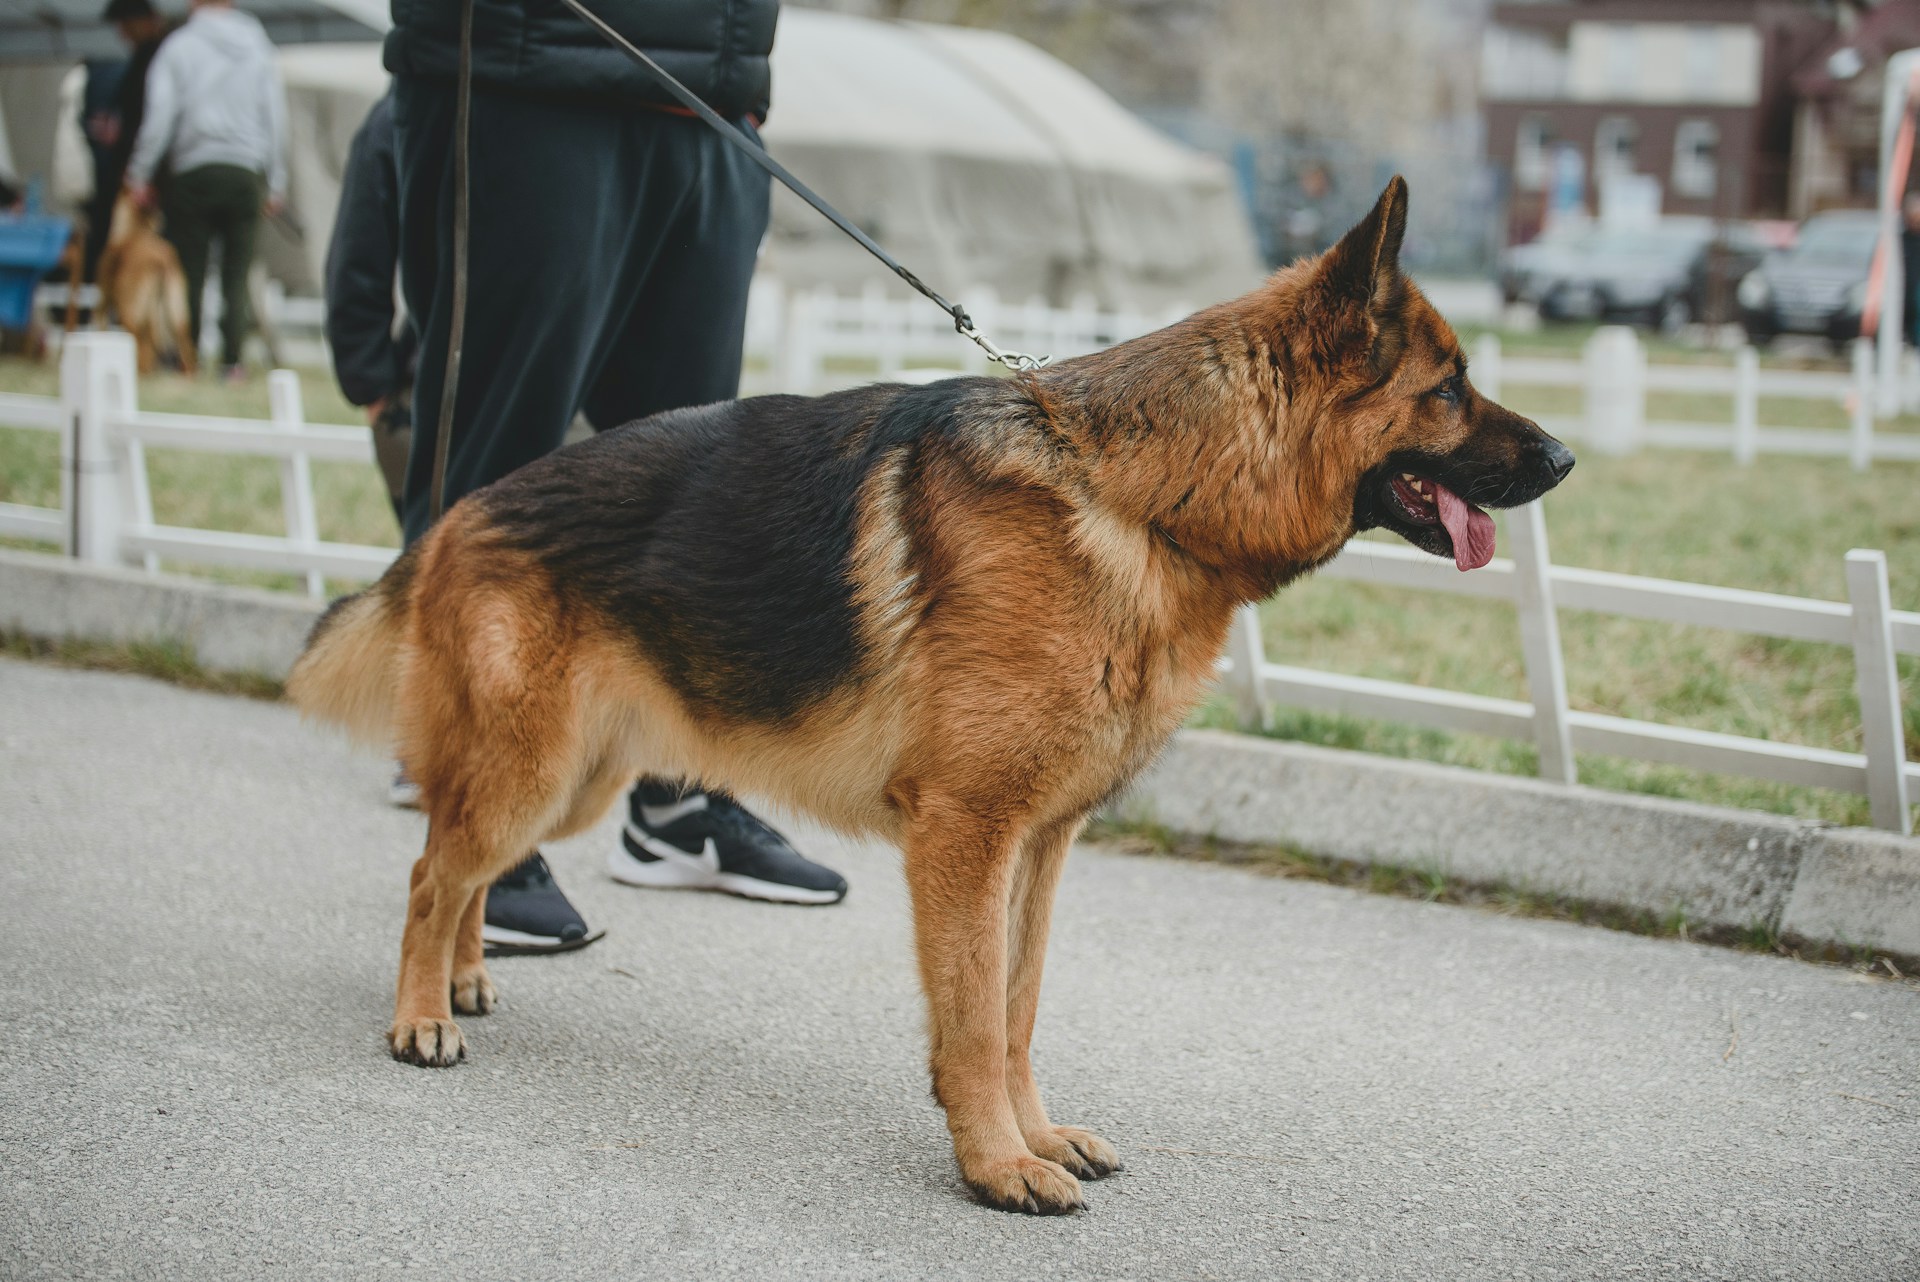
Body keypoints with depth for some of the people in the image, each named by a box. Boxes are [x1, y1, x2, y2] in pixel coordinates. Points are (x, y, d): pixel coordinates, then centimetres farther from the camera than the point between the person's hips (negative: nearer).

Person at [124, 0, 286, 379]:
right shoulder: (259, 47, 8)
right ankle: (232, 359, -6)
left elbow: (160, 115, -3)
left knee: (189, 273, 3)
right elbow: (276, 117, 9)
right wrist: (275, 183, 14)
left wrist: (140, 173, 3)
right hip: (246, 174, 2)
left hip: (194, 173, -2)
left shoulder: (179, 45, 1)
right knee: (236, 274, 2)